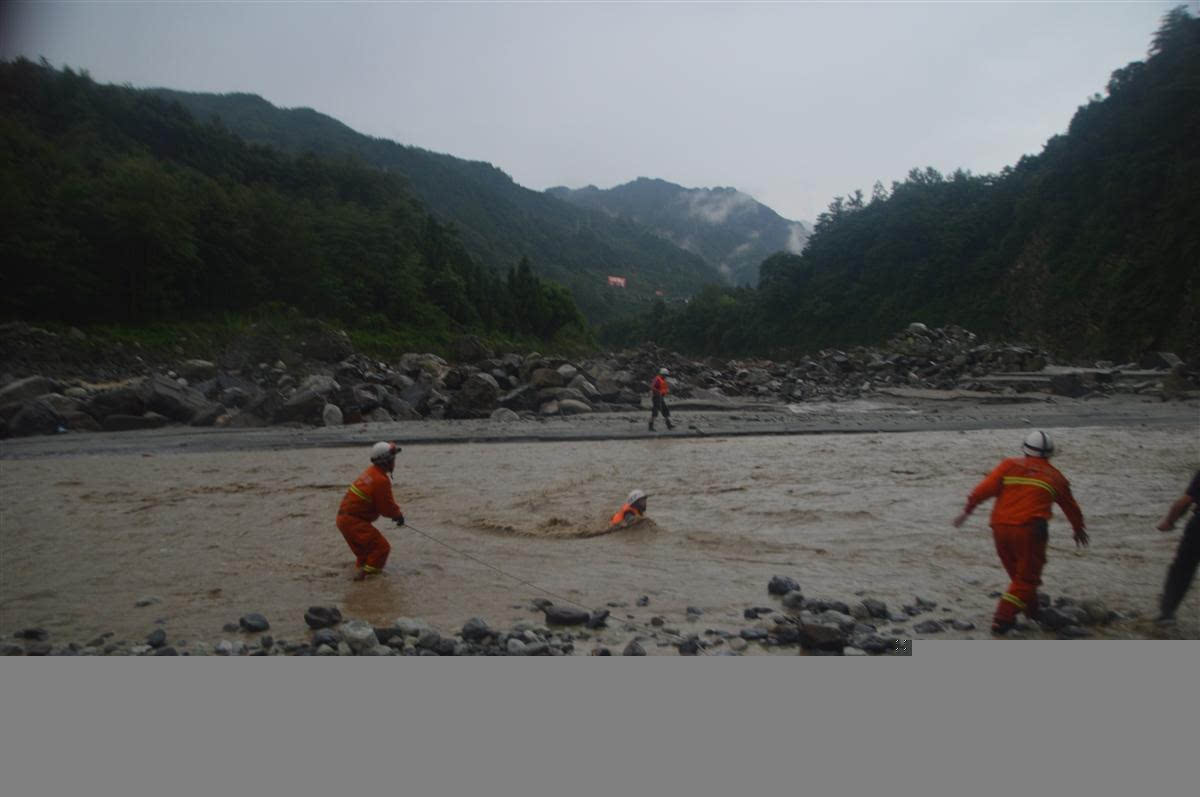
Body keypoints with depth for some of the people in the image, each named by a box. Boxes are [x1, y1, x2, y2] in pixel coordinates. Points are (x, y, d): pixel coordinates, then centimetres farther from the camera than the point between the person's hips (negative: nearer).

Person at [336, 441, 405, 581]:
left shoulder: (371, 471, 8)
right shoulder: (381, 480, -23)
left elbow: (386, 500, 18)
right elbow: (386, 507, -14)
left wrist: (396, 510, 9)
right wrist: (399, 514, 5)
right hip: (353, 521, -10)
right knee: (382, 547, -10)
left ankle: (361, 562, 50)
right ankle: (365, 572, -11)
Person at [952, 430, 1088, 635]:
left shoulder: (1010, 465, 11)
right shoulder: (1055, 477, 14)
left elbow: (984, 489, -1)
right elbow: (1071, 507, 28)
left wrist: (967, 511, 4)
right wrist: (1079, 530, 45)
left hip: (1000, 528, 2)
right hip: (1029, 529, -2)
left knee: (1018, 573, 21)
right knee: (1026, 578, 6)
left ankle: (1033, 612, 36)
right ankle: (1002, 619, -7)